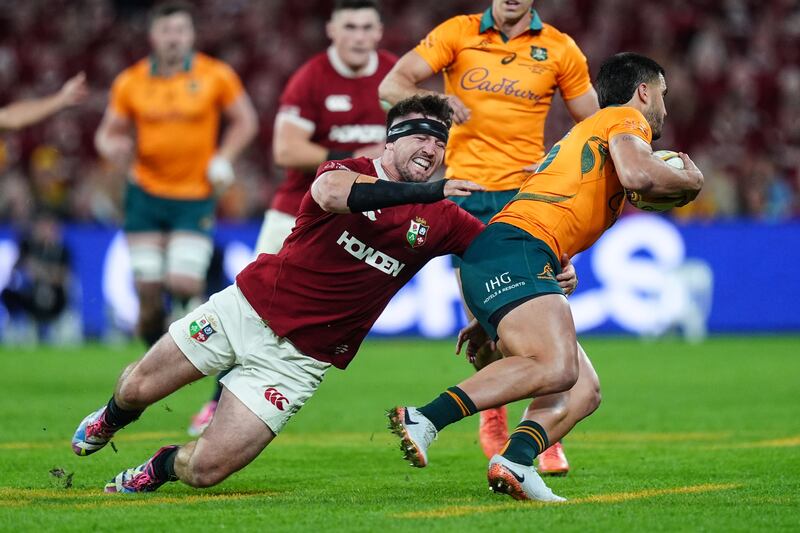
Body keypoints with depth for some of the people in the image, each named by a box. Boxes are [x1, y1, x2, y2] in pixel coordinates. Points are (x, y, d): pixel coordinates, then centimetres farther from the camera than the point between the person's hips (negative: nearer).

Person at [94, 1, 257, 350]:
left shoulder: (216, 76, -2)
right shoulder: (130, 82, 1)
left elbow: (244, 121, 8)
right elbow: (109, 133, 8)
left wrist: (223, 159, -6)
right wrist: (114, 147, -15)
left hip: (196, 196, -1)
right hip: (146, 194, 1)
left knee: (183, 283, -16)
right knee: (148, 287, -2)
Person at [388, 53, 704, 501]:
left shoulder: (586, 132, 37)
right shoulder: (626, 118, 9)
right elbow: (637, 174, -15)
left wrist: (488, 322, 35)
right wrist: (690, 181, 8)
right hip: (514, 250, -10)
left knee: (583, 392, -1)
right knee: (556, 368, -30)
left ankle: (515, 462, -24)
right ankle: (423, 420, -35)